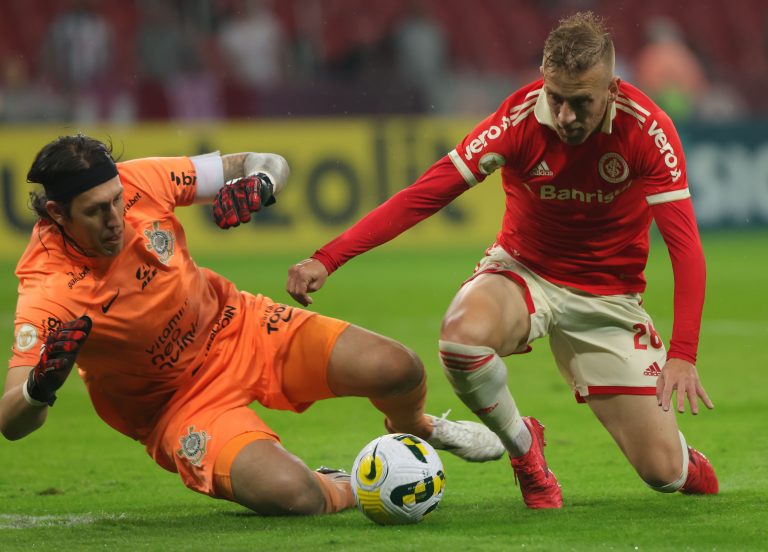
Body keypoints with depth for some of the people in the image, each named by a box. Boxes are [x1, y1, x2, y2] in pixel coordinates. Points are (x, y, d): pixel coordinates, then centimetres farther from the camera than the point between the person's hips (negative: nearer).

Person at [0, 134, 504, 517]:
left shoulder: (139, 182, -18)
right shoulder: (48, 292, -29)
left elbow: (271, 163, -5)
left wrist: (260, 182, -30)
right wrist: (41, 386, -54)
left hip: (234, 327, 4)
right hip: (179, 402, -4)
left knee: (398, 369, -11)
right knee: (291, 494, -30)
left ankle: (415, 428, 29)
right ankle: (343, 489, 10)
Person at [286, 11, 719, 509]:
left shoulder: (645, 128, -21)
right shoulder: (521, 119, -21)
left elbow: (685, 244, -22)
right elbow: (423, 194, -22)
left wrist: (682, 353, -34)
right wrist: (327, 259, -31)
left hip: (607, 294, 0)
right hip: (524, 272, 0)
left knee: (662, 471, -7)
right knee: (463, 333, -37)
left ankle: (689, 467, 36)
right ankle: (523, 445, -6)